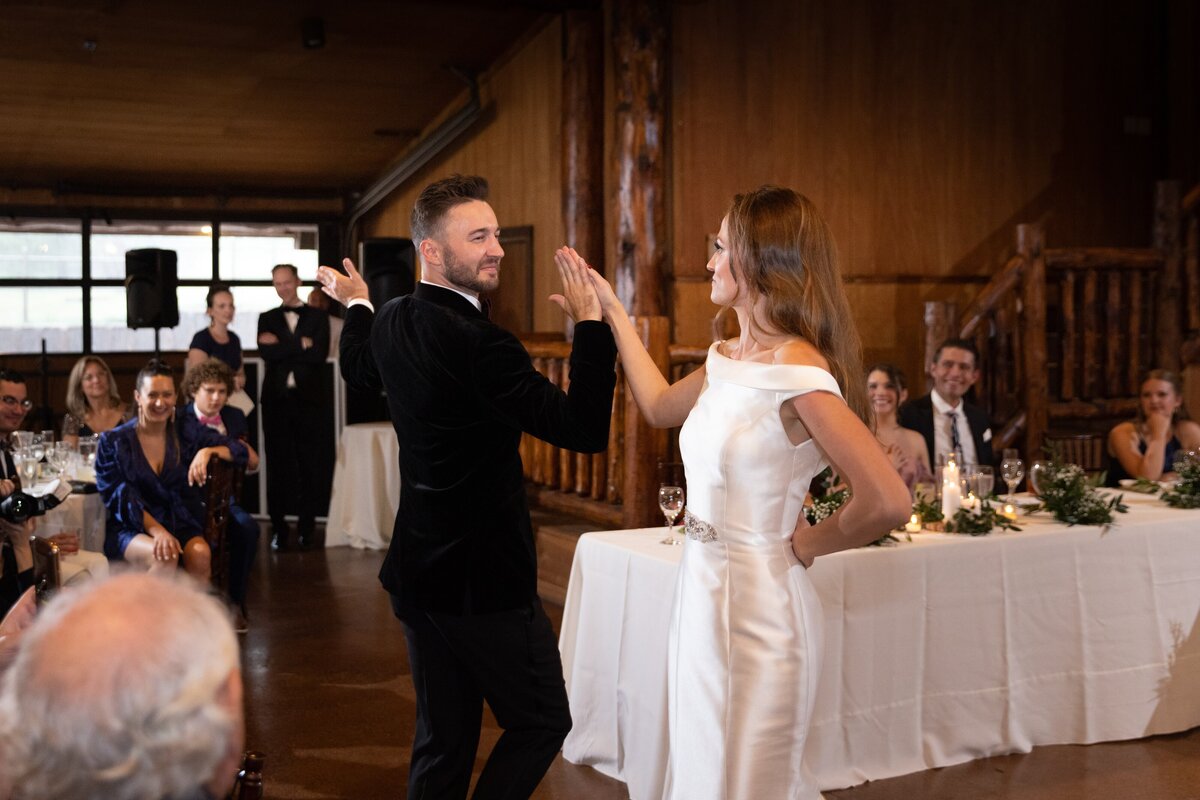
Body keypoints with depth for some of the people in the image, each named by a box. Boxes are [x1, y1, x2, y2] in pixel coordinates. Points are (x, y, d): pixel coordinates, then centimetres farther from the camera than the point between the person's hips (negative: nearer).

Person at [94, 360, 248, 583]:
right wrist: (157, 531, -21)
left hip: (180, 525, 2)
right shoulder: (114, 442, 3)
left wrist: (208, 451, -14)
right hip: (131, 531, -2)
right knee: (165, 557, -35)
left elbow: (239, 452, 8)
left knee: (200, 554, -32)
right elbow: (119, 498, -7)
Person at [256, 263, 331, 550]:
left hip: (309, 398, -1)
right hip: (277, 398, 1)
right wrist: (301, 345, -10)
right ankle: (279, 527, 7)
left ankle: (307, 526, 9)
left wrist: (281, 345, -8)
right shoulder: (267, 318, 12)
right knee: (277, 462, 1)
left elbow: (319, 354, -9)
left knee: (311, 462, 1)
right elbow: (266, 353, -5)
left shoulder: (318, 317, 7)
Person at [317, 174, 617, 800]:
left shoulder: (391, 322, 3)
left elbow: (357, 367, 28)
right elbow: (585, 429, -27)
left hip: (419, 571, 9)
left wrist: (356, 306, 46)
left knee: (442, 738, 17)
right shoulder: (480, 345, -25)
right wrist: (590, 323, -19)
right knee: (542, 721, 10)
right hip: (484, 580, -8)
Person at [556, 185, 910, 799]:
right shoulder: (726, 361, 5)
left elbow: (886, 501, -27)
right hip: (702, 586, 8)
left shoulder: (800, 376, -21)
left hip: (757, 600, -8)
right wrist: (612, 312, 26)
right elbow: (660, 407, 25)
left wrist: (805, 545, -12)